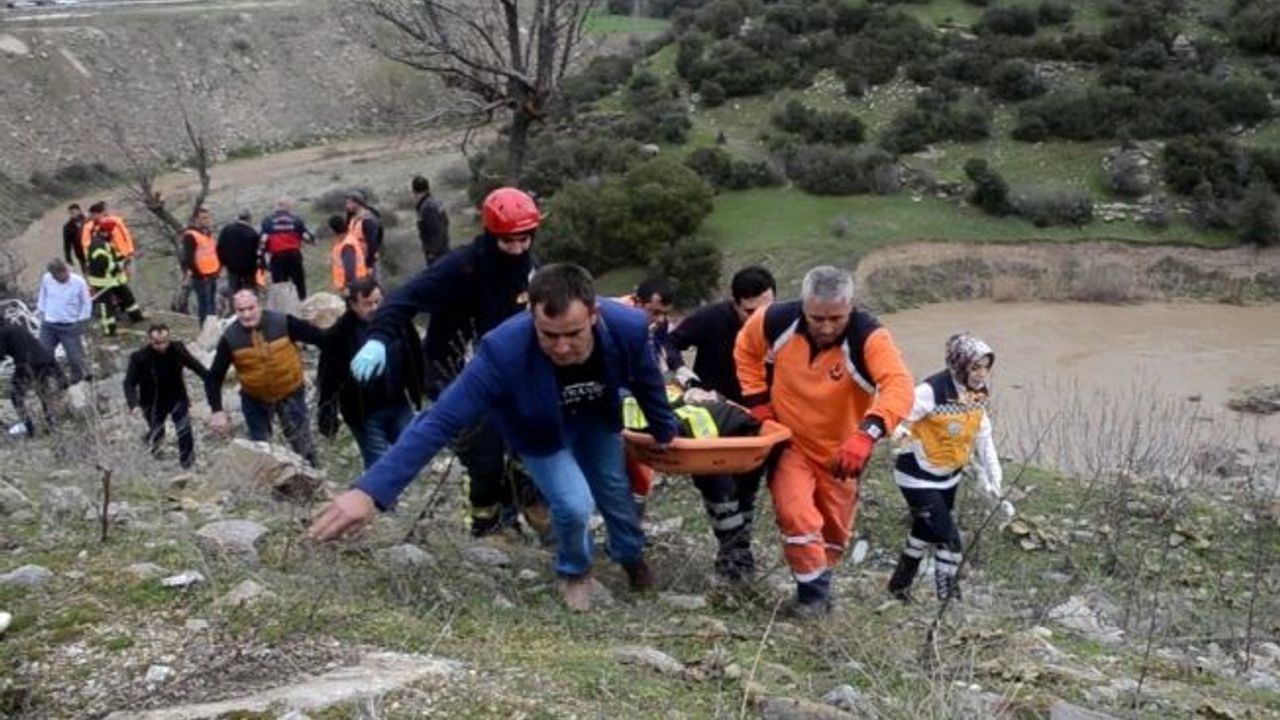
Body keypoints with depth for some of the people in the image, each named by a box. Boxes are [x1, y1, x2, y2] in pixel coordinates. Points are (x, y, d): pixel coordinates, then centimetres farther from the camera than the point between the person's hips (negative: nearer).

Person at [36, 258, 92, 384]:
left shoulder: (79, 282, -15)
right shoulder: (46, 279, -9)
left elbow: (86, 304, -3)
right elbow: (42, 297, 9)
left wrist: (80, 321, -4)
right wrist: (42, 314, 8)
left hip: (70, 327, -2)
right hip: (48, 326, 3)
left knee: (75, 357, 5)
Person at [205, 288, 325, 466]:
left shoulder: (283, 323, -21)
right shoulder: (230, 338, -17)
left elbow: (319, 337, -13)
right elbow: (214, 377, -11)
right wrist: (217, 410, -18)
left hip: (291, 393, -1)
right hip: (254, 399, 1)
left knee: (302, 442, 12)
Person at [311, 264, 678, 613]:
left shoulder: (628, 327, -36)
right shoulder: (504, 351, -44)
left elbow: (649, 386, -13)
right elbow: (441, 420, -43)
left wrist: (665, 435, 7)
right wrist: (372, 490, -50)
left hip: (597, 421, 3)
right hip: (543, 433, -3)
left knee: (615, 490, 16)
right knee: (574, 504, -17)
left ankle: (631, 555, 51)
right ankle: (574, 571, 18)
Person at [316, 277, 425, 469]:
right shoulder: (339, 335, -14)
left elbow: (415, 358, 11)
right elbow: (328, 377, -10)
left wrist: (422, 388, 16)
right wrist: (327, 414, -11)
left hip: (399, 405, 4)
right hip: (365, 414, -4)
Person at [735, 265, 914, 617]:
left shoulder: (868, 337, -31)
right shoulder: (776, 321, -21)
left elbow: (899, 386, -46)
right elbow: (746, 350, 2)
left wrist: (866, 434, -61)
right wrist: (757, 401, -6)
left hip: (841, 451, 0)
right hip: (789, 442, 0)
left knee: (835, 528, 16)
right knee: (796, 514, -17)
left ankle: (819, 582, 43)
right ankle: (813, 592, 3)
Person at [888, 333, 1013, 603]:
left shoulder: (977, 396, -3)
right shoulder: (932, 391, -27)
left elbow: (984, 441, 5)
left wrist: (993, 483, 4)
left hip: (948, 476, 8)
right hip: (919, 477, -8)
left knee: (926, 531, 22)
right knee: (948, 539, -11)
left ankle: (900, 585, 42)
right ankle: (949, 597, 5)